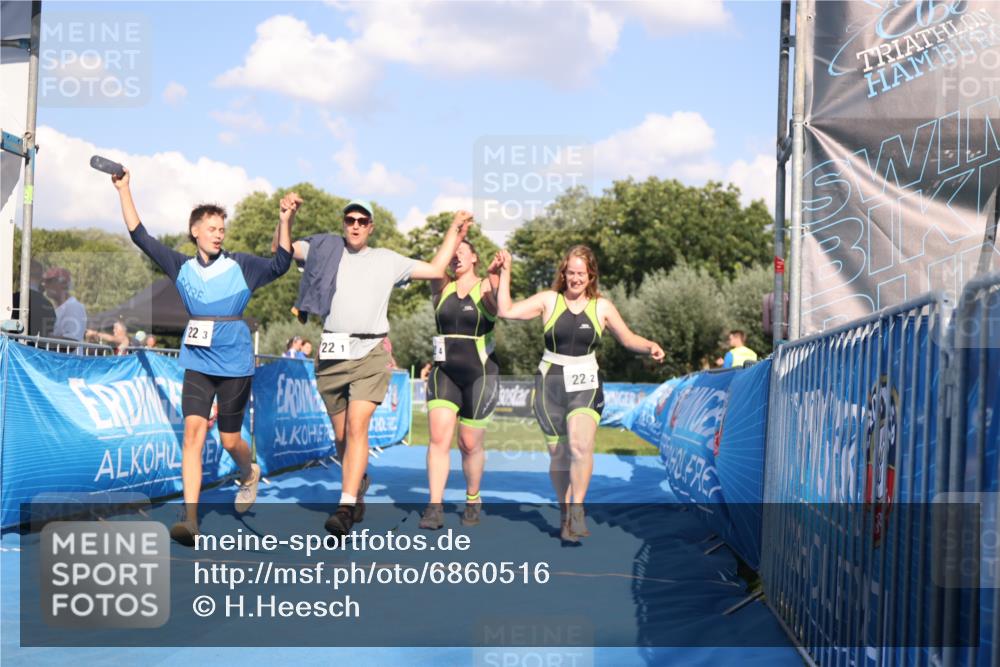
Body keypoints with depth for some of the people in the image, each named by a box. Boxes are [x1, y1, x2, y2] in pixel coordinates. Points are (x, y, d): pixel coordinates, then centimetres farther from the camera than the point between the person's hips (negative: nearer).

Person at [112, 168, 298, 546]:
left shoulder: (241, 266, 0)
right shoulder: (182, 267, 7)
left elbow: (279, 265, -14)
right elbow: (140, 236, 8)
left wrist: (285, 221, -27)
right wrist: (124, 190, 4)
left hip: (235, 364, -2)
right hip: (197, 362, 2)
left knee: (230, 439, 6)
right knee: (193, 431, -12)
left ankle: (248, 475, 42)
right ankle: (189, 520, -16)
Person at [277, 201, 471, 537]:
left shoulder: (387, 260, 14)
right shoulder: (325, 250, 14)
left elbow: (436, 270, 19)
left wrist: (454, 229, 20)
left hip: (370, 355, -2)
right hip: (332, 354, 2)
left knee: (357, 427, -18)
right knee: (341, 434, 8)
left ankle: (346, 507, -24)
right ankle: (359, 488, 33)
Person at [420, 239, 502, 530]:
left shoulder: (485, 288, -2)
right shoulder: (442, 287, 8)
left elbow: (499, 306, -25)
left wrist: (496, 275, -45)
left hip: (480, 374, -2)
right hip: (444, 372, 2)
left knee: (470, 444, 6)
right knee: (438, 437, -11)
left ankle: (473, 500, 27)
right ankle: (435, 507, -11)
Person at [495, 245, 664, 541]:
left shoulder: (602, 307, 5)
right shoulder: (548, 300, 2)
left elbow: (628, 338, 13)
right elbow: (506, 311, -5)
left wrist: (650, 346, -6)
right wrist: (505, 273, -8)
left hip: (585, 384, -1)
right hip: (551, 382, 1)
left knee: (581, 444, -23)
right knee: (558, 453, 4)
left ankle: (577, 510, -10)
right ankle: (565, 513, 22)